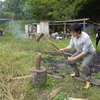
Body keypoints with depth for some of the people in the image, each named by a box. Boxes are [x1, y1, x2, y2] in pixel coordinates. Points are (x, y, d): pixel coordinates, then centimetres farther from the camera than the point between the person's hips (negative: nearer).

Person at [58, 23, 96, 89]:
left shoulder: (85, 37, -35)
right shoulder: (73, 36, -14)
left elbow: (85, 52, -30)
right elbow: (71, 46, -1)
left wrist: (75, 58, -29)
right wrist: (63, 49, -17)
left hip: (90, 53, -8)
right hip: (80, 52, 8)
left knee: (84, 66, -30)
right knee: (70, 61, 5)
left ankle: (88, 81, -7)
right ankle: (76, 73, 30)